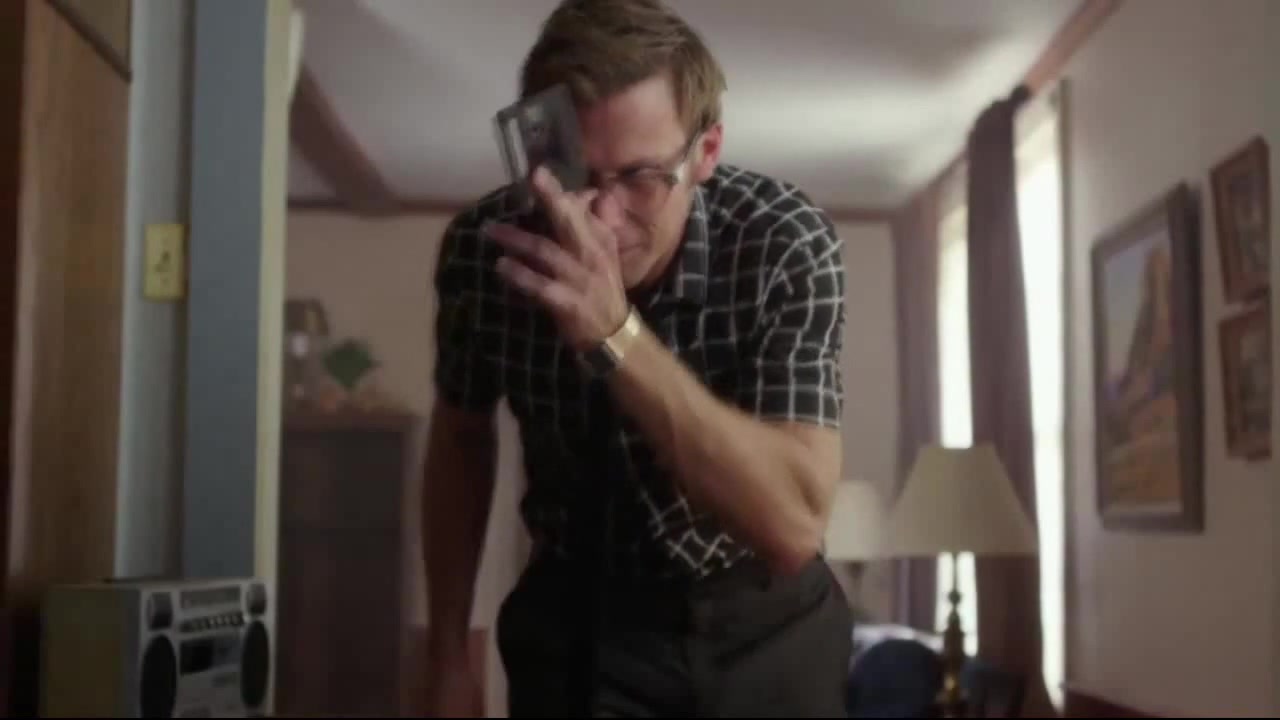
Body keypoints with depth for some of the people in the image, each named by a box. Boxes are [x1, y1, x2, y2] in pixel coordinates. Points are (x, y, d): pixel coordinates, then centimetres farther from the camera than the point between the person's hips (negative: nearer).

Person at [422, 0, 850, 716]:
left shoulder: (785, 245, -26)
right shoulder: (482, 247, -18)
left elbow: (794, 525, -35)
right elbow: (461, 438, 0)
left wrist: (615, 335, -42)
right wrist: (449, 656, 2)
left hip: (758, 626, -1)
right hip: (574, 617, 1)